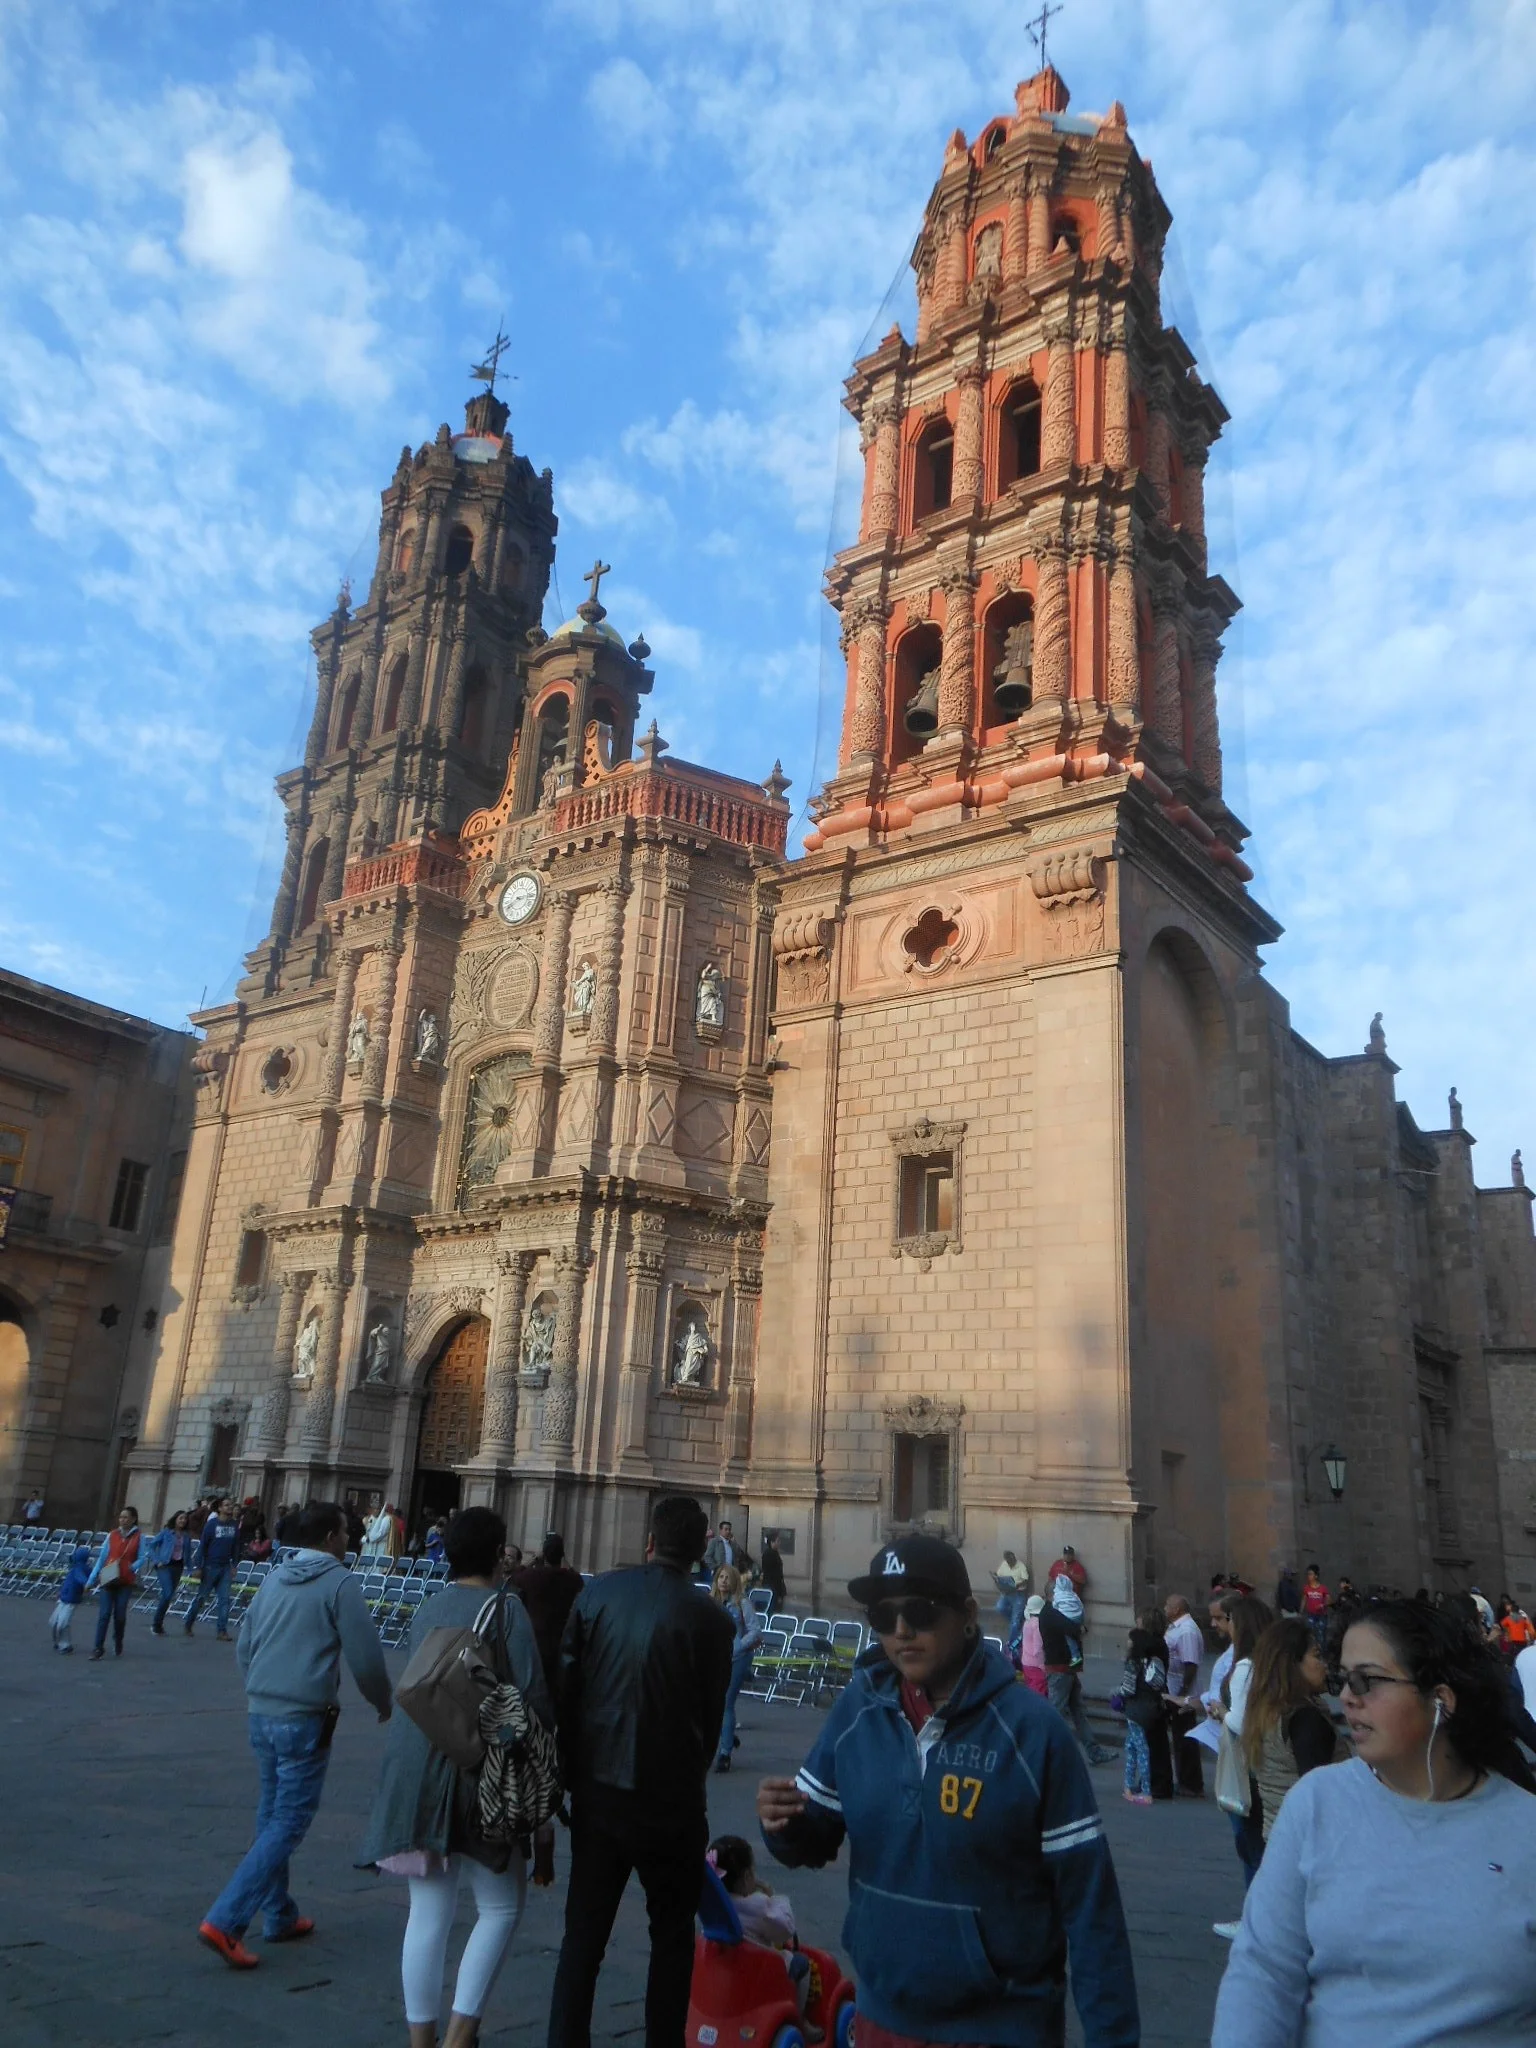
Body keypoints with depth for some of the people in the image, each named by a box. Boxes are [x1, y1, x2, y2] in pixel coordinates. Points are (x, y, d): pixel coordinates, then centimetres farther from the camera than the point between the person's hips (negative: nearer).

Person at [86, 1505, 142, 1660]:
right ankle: (98, 1648, 0)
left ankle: (118, 1642, 31)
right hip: (107, 1580, 1)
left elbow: (141, 1559, 1)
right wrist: (91, 1580, 4)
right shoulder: (112, 1535, 4)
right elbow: (101, 1558, 6)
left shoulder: (139, 1537, 0)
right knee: (104, 1614, -6)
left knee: (120, 1615, 6)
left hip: (126, 1582, -1)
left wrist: (132, 1567, -18)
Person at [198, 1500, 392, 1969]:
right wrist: (384, 1703, 6)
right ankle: (225, 1920, -6)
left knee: (271, 1814, 18)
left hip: (261, 1713, 7)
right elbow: (365, 1659, -12)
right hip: (304, 1718, -7)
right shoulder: (339, 1583, -13)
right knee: (288, 1824, 0)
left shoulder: (274, 1577, 8)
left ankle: (279, 1916, 29)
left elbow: (244, 1644, 16)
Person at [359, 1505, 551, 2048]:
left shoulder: (429, 1606, 9)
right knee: (501, 1907, 9)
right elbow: (532, 1695, -12)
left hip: (415, 1766, 6)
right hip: (477, 1768, -6)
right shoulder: (504, 1606, -10)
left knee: (428, 1912, 14)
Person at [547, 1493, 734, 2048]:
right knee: (672, 1936, 18)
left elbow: (566, 1686, -3)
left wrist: (573, 1772, 9)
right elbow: (711, 1716, -2)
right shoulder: (710, 1619, -12)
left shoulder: (598, 1592, -7)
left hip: (597, 1789, 2)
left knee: (583, 1933, 14)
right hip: (670, 1798, -2)